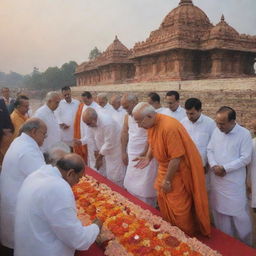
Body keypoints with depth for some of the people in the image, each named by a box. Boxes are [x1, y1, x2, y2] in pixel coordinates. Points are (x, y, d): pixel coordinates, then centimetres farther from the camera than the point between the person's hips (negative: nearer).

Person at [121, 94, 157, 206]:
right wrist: (124, 152, 11)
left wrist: (144, 153, -14)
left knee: (145, 187, -1)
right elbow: (124, 133, 12)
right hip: (132, 156, 7)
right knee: (130, 184, 14)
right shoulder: (128, 116, 5)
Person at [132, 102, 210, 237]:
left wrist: (167, 180, -18)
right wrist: (148, 157, -3)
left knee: (179, 208, 4)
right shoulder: (151, 124, -4)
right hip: (165, 168, 9)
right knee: (162, 199, 19)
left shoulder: (169, 127, -32)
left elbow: (176, 157, -28)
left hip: (179, 171, -8)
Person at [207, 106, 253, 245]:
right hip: (217, 179, 5)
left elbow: (246, 158, -14)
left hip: (234, 181, -4)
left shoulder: (244, 134, -12)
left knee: (239, 212, 5)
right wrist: (214, 166, -11)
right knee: (219, 209, 14)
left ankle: (246, 243, 28)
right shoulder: (216, 131, 2)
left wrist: (225, 168, -16)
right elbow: (210, 150, 6)